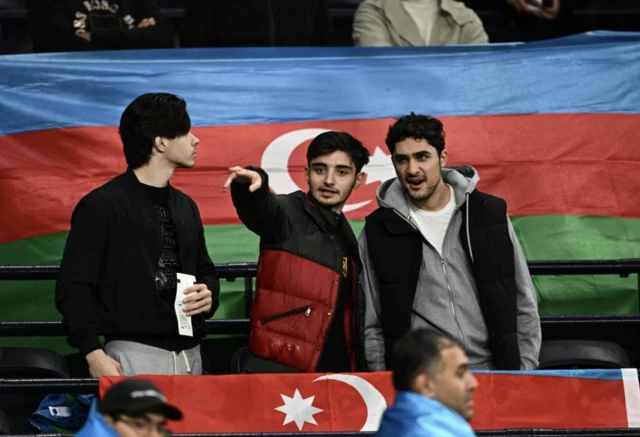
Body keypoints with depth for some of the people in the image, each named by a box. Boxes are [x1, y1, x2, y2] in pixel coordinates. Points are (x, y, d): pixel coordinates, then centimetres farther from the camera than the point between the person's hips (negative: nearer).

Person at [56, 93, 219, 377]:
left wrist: (209, 295, 3)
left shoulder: (185, 207, 16)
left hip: (190, 355, 7)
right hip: (134, 356, -7)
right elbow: (73, 286, -9)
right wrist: (94, 353, -19)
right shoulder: (102, 206, -7)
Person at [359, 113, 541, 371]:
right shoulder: (378, 231, 4)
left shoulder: (490, 214, 5)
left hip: (491, 370, 1)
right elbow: (372, 325, 6)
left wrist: (525, 373, 3)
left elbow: (524, 304, 9)